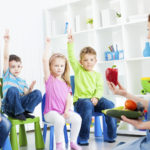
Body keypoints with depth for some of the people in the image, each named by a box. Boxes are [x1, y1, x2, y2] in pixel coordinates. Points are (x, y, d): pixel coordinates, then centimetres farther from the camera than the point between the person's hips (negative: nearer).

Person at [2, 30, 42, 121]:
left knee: (38, 93, -16)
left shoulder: (23, 81, 20)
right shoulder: (7, 75, 9)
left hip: (20, 103, 4)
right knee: (12, 89, -34)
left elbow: (26, 95, 10)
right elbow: (6, 58, -3)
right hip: (8, 107, -3)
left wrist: (30, 89, -11)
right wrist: (6, 42, -12)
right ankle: (17, 113, -21)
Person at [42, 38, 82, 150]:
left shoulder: (66, 82, 15)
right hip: (51, 112, -4)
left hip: (64, 111, 4)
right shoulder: (49, 78, 2)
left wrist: (67, 111, -10)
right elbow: (45, 60, -10)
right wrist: (48, 45, -5)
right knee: (59, 120, -33)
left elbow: (69, 98, 7)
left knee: (77, 118, -20)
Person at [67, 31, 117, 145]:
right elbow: (71, 58, 2)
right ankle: (82, 138, -25)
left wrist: (96, 97, -15)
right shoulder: (78, 70, 13)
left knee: (109, 105, -24)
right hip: (81, 99, -3)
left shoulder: (97, 75, 16)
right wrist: (70, 44, -7)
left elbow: (100, 88, 5)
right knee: (87, 105, -37)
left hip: (95, 99, 3)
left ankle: (110, 136, -8)